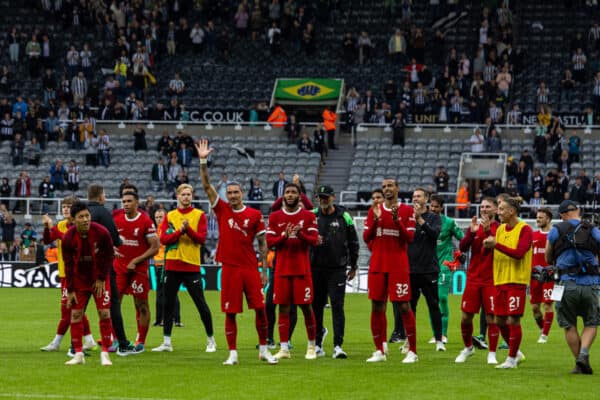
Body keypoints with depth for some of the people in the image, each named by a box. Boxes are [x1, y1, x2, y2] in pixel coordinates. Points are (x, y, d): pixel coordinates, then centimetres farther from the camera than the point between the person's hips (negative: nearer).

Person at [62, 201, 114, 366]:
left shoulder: (101, 232, -19)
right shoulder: (68, 238, -16)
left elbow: (109, 256, -7)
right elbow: (68, 265, -8)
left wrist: (101, 279, -8)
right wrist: (70, 290, -8)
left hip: (99, 279, -1)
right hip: (79, 279, 1)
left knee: (104, 313, -8)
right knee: (75, 314, -2)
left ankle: (105, 354, -1)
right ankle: (78, 354, 8)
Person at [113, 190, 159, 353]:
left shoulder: (146, 222, -8)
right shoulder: (117, 219, 6)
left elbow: (155, 247, -8)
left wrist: (136, 261, -13)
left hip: (139, 269, -4)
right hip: (119, 267, 4)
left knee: (141, 305, 1)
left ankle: (141, 342, 8)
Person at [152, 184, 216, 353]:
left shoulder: (199, 215, 2)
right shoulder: (170, 216, 9)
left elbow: (201, 238, -8)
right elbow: (163, 239, -2)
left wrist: (188, 229, -22)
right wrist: (180, 231, -16)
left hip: (191, 266, -3)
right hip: (172, 265, 3)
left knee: (201, 304, -1)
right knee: (168, 304, 5)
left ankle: (211, 340, 10)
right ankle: (166, 342, 11)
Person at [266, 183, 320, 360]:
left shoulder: (308, 216, 3)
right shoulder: (275, 217, 7)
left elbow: (314, 240, -4)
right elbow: (269, 241, 1)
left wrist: (300, 234, -22)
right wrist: (284, 236, -16)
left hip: (302, 269, -1)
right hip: (282, 268, 2)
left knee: (306, 306, 0)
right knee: (283, 307, 0)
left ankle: (312, 346, 12)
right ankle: (284, 348, 3)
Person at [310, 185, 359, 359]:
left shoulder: (344, 216, 2)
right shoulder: (312, 216, 6)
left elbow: (353, 242, 8)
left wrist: (353, 266, 9)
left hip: (337, 268, -2)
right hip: (316, 268, 2)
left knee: (337, 306, -8)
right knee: (316, 306, 7)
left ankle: (338, 346, -9)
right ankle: (317, 343, 22)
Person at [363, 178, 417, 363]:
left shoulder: (407, 211, 1)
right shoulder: (375, 210, 10)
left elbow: (409, 237, -6)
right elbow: (366, 237, 5)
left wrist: (397, 220, -18)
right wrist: (375, 219, -10)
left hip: (398, 266, -3)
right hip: (377, 265, 3)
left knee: (404, 306, -6)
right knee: (377, 306, 4)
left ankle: (412, 351, -1)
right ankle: (380, 351, 13)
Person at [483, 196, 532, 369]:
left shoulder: (524, 229, -9)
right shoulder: (500, 229, 14)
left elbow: (519, 253, -20)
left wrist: (496, 244, -23)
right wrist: (488, 245, -4)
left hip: (516, 281, -7)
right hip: (500, 280, 8)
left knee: (513, 320, -6)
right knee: (499, 320, 9)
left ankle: (512, 359, 3)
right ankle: (516, 353, 26)